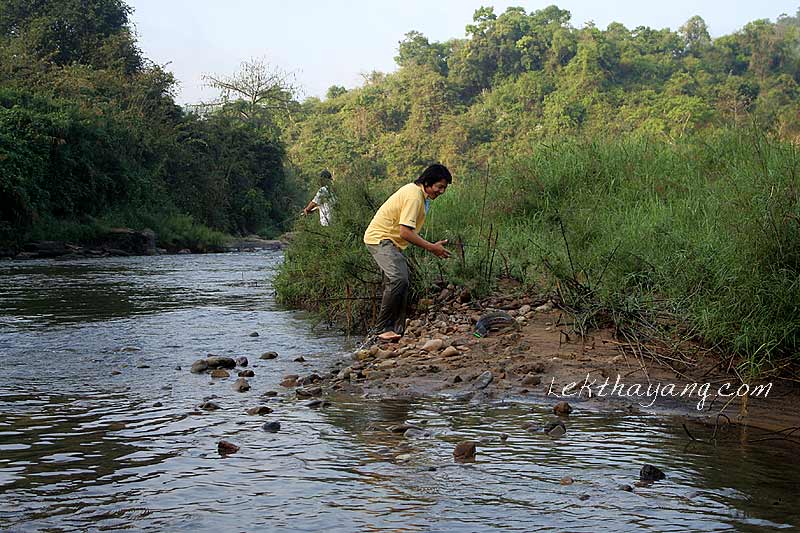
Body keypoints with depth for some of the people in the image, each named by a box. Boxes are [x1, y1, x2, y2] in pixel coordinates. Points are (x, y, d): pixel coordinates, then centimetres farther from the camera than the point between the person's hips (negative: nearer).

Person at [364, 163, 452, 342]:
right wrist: (431, 248, -22)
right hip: (380, 238, -11)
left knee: (400, 283, 7)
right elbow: (405, 232, -27)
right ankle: (383, 328, -20)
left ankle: (397, 332, 10)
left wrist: (432, 246, 14)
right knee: (398, 280, -24)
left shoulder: (418, 193, 10)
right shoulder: (413, 196, -22)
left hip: (390, 240, 11)